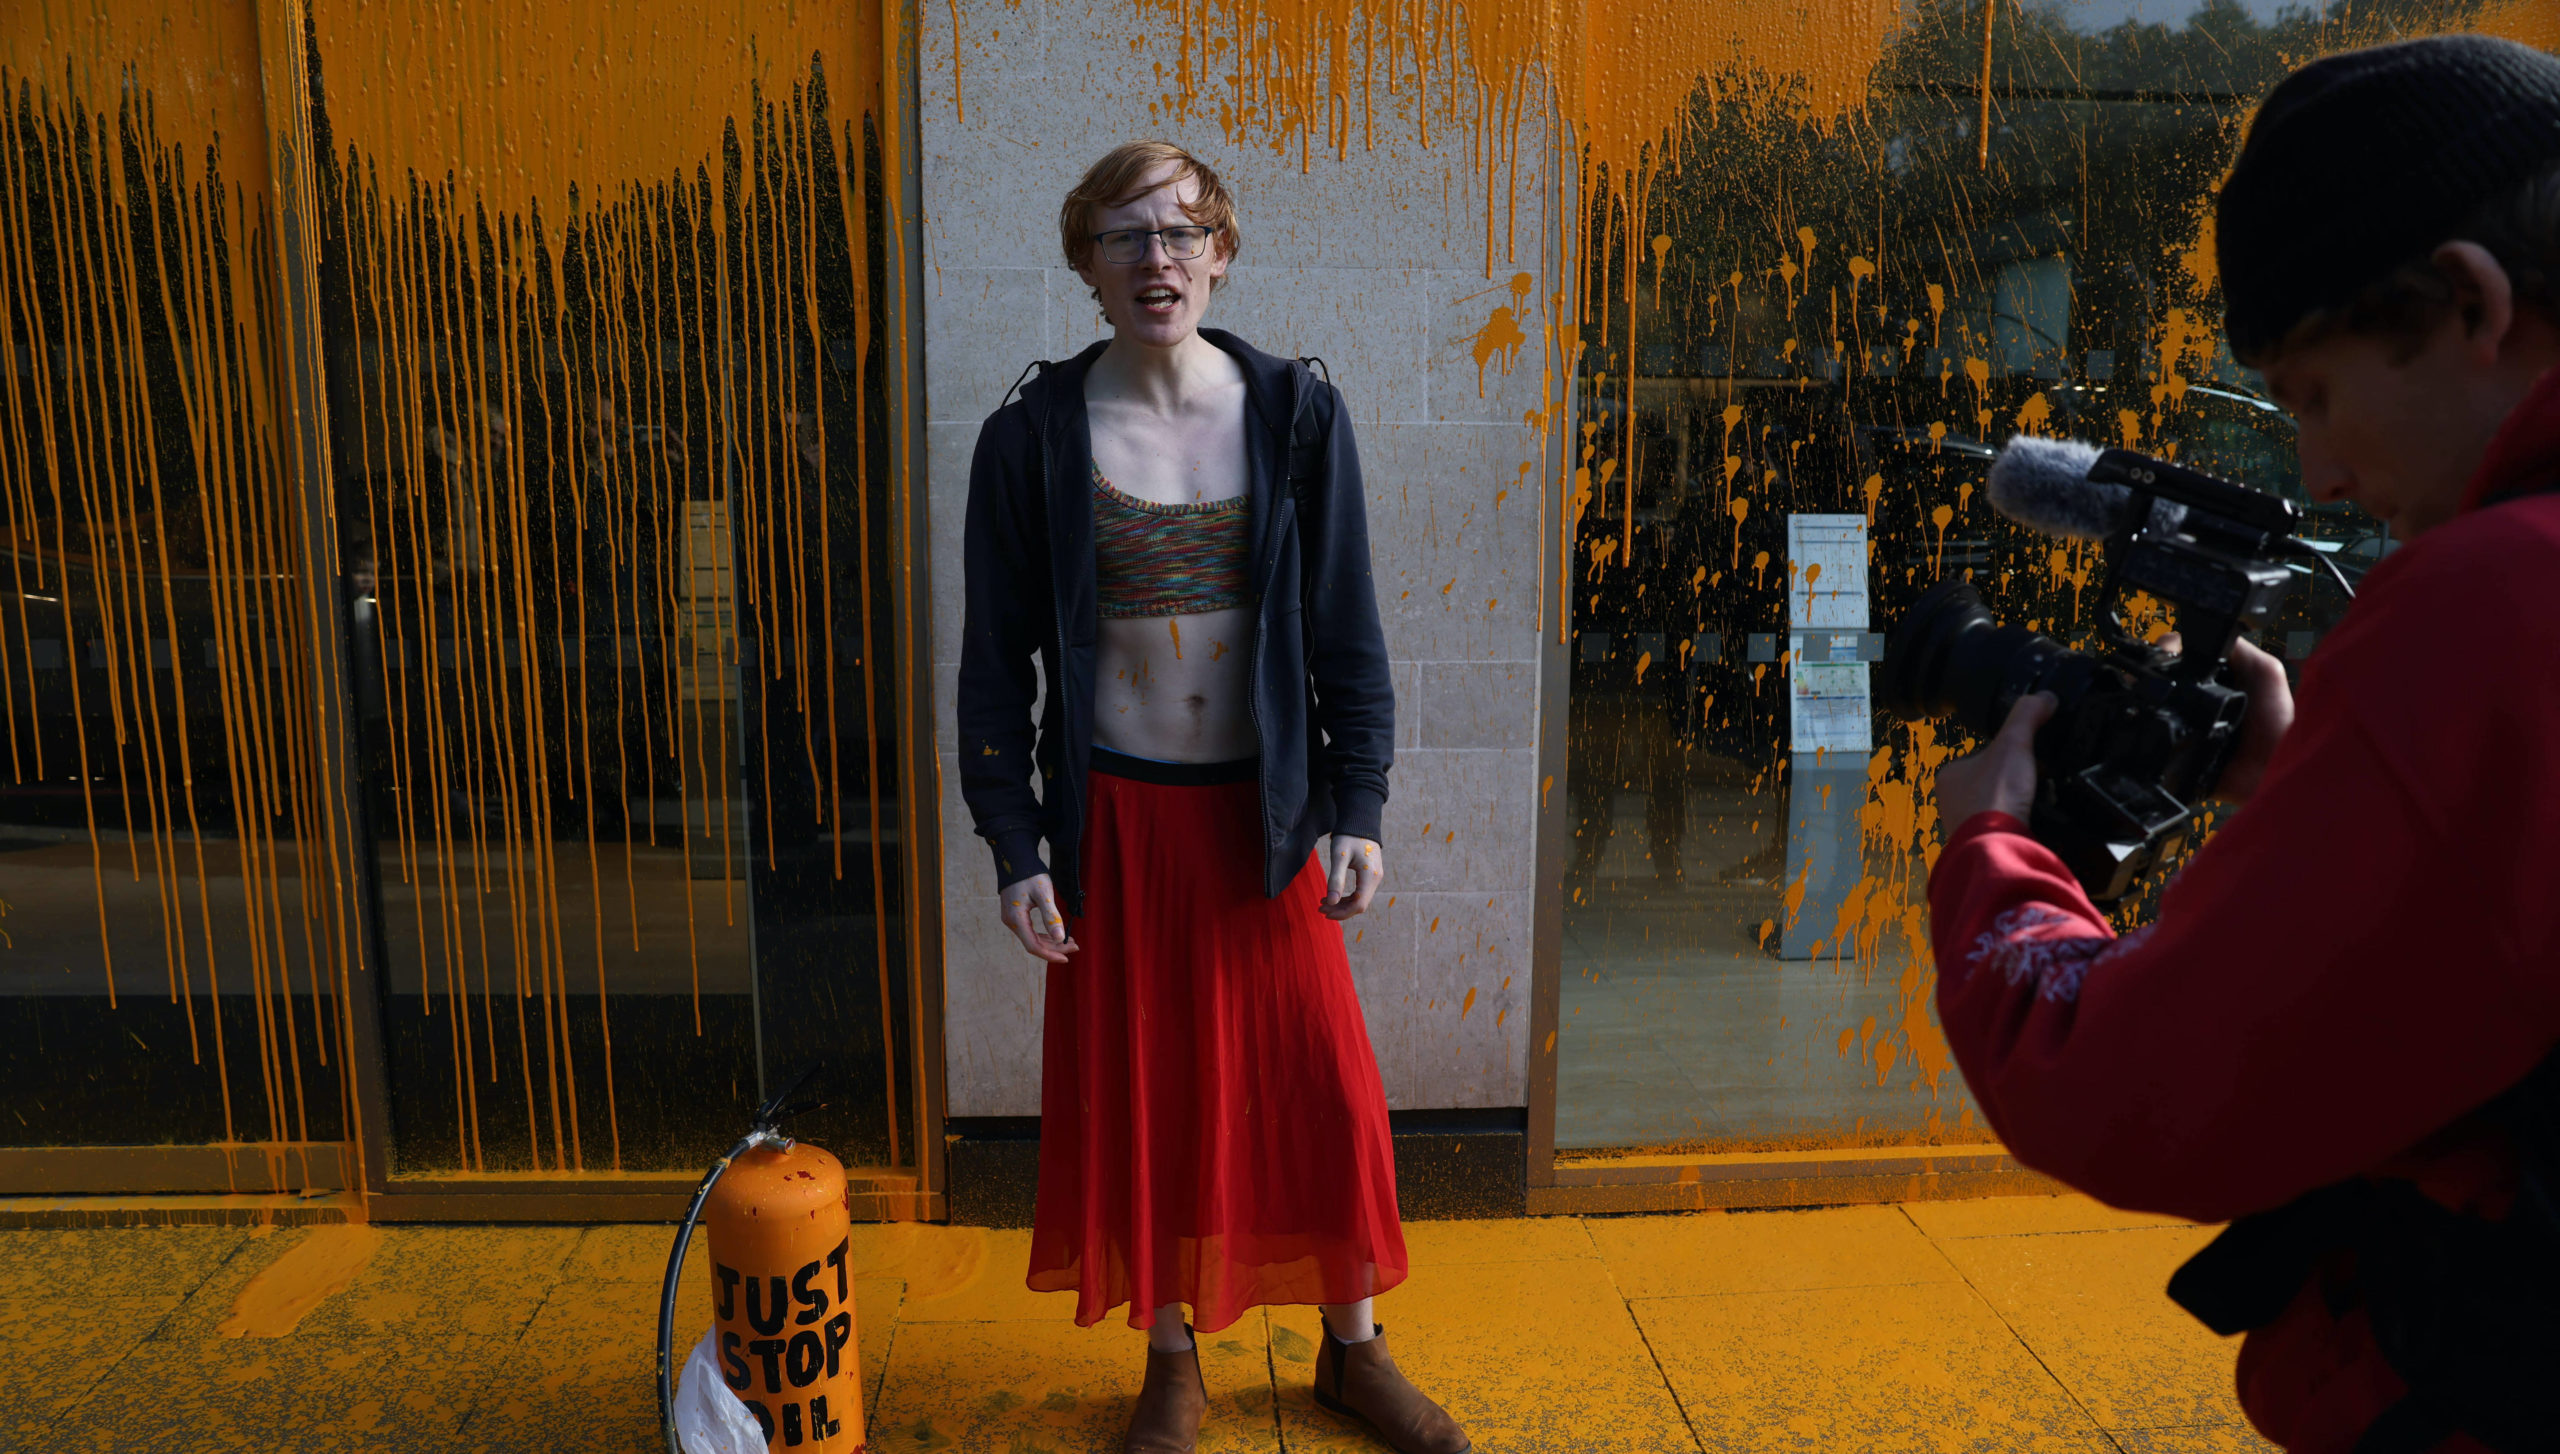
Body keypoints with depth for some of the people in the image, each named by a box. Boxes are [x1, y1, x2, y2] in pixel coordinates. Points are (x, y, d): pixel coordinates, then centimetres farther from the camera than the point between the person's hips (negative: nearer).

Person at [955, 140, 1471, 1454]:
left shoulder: (1295, 416, -1)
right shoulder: (1033, 439, -3)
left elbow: (1346, 630, 1)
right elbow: (996, 660, 1)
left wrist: (1358, 813, -4)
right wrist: (1016, 848, -4)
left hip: (1264, 812, 1)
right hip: (1114, 819, 0)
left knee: (1322, 1091, 7)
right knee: (1138, 1097, 10)